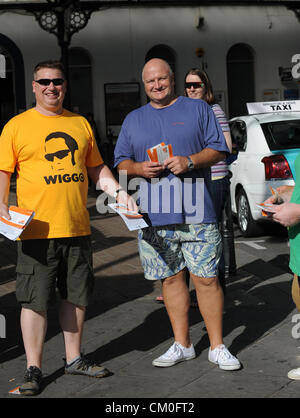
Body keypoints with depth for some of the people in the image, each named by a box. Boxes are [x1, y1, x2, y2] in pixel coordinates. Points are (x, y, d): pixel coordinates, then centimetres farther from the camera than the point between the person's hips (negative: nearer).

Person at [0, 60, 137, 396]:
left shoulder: (80, 124, 13)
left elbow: (96, 168, 19)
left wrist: (118, 191, 6)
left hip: (77, 228, 4)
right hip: (36, 229, -4)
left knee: (76, 296, 13)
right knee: (35, 301, -1)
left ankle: (73, 358, 27)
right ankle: (33, 368, 10)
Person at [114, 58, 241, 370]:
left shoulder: (198, 109, 9)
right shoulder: (133, 120, 16)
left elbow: (218, 150, 4)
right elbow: (120, 162, 15)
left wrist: (190, 161, -14)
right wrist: (139, 168, -7)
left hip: (196, 213, -3)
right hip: (153, 215, 3)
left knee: (206, 279, -4)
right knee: (171, 278, 8)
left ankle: (217, 347, 6)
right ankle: (181, 345, 19)